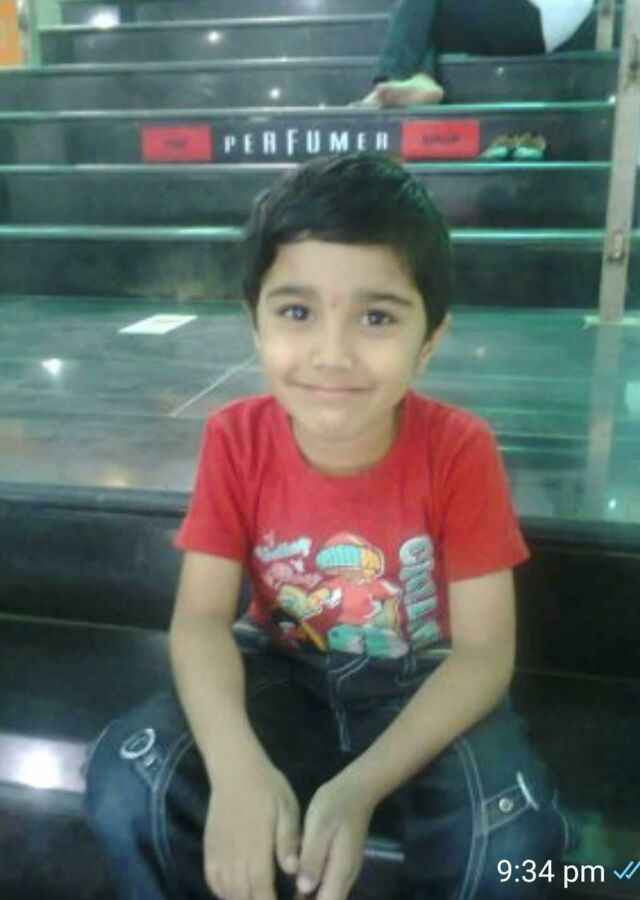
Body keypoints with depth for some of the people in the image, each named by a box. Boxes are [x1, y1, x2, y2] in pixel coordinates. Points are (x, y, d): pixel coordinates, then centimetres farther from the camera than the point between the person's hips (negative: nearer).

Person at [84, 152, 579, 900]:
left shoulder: (459, 451, -20)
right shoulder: (235, 439, -14)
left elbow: (482, 651, -19)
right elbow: (201, 618, -16)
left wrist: (360, 787, -33)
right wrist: (238, 768, -36)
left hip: (421, 688, -1)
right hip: (282, 674, 2)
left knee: (507, 839, -27)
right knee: (126, 786, -22)